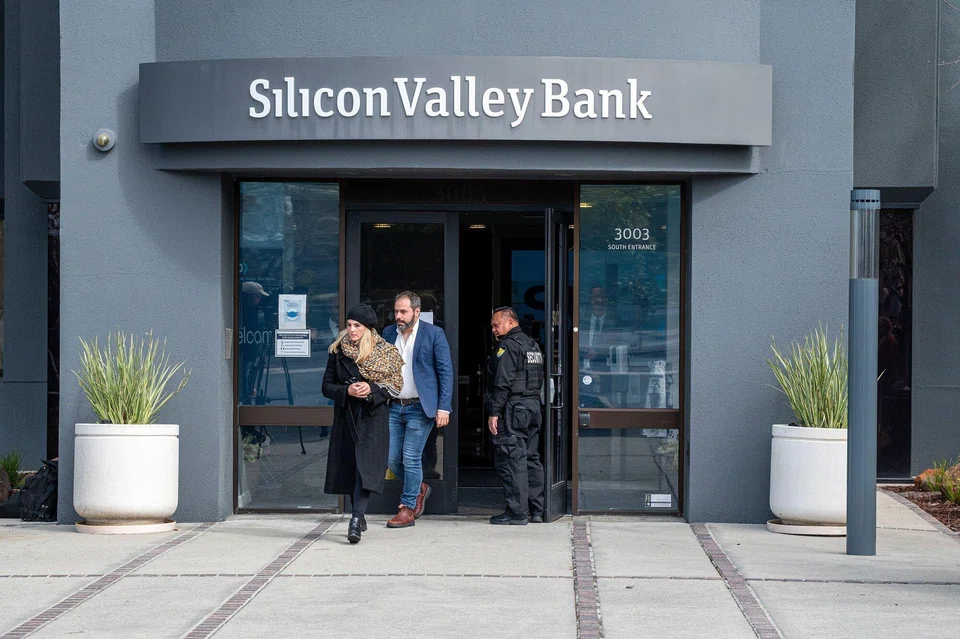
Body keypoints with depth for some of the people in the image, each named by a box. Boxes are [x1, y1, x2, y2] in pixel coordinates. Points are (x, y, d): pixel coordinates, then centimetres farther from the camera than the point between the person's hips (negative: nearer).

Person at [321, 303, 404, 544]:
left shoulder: (385, 352, 1)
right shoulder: (338, 351, 6)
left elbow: (395, 385, 2)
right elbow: (327, 386, 6)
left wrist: (371, 389, -15)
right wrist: (347, 391, -13)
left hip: (373, 417, -3)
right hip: (346, 416, 3)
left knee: (365, 466, -15)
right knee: (349, 467, 6)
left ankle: (356, 519, -23)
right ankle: (359, 518, 21)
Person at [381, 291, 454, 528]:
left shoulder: (434, 333, -5)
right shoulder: (388, 333, 9)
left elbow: (446, 371, -5)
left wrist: (443, 407, -12)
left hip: (419, 408, -5)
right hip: (393, 406, 5)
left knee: (411, 459, -4)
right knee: (392, 458, 5)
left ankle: (408, 508, 7)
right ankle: (419, 489, 30)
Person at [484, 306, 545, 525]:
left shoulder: (507, 346, -11)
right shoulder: (533, 345, 18)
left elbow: (502, 383, -17)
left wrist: (493, 413, -16)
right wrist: (532, 404, 18)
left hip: (512, 410, -9)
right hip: (534, 407, 9)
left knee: (511, 461, -7)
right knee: (532, 459, 12)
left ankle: (516, 512, -8)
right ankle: (537, 511, 14)